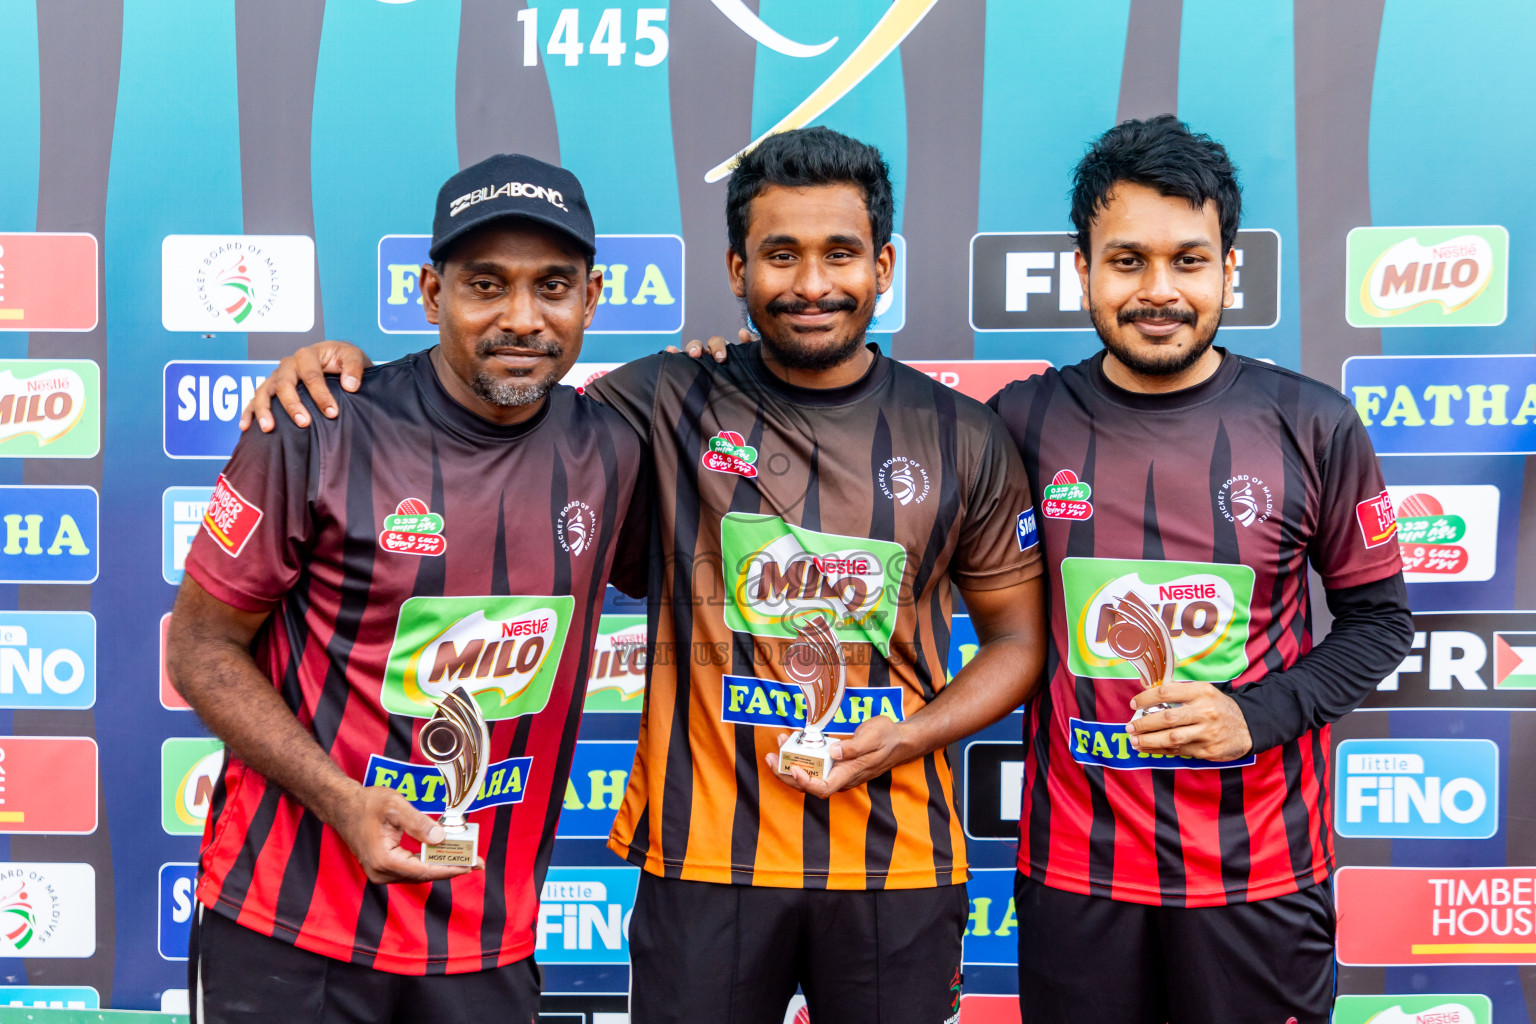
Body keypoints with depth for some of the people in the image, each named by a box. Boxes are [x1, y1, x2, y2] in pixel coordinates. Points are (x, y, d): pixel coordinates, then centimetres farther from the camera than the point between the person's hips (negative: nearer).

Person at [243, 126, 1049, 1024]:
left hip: (895, 860, 2)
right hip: (706, 856, -1)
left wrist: (907, 736, -7)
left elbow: (1020, 636, 9)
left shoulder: (964, 440, 2)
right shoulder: (671, 404, -2)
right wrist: (354, 365, -9)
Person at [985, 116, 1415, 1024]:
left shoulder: (1312, 427, -5)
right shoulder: (1023, 422, -4)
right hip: (1076, 867, 1)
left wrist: (1259, 715, -11)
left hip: (1259, 870, 0)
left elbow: (1377, 617, 3)